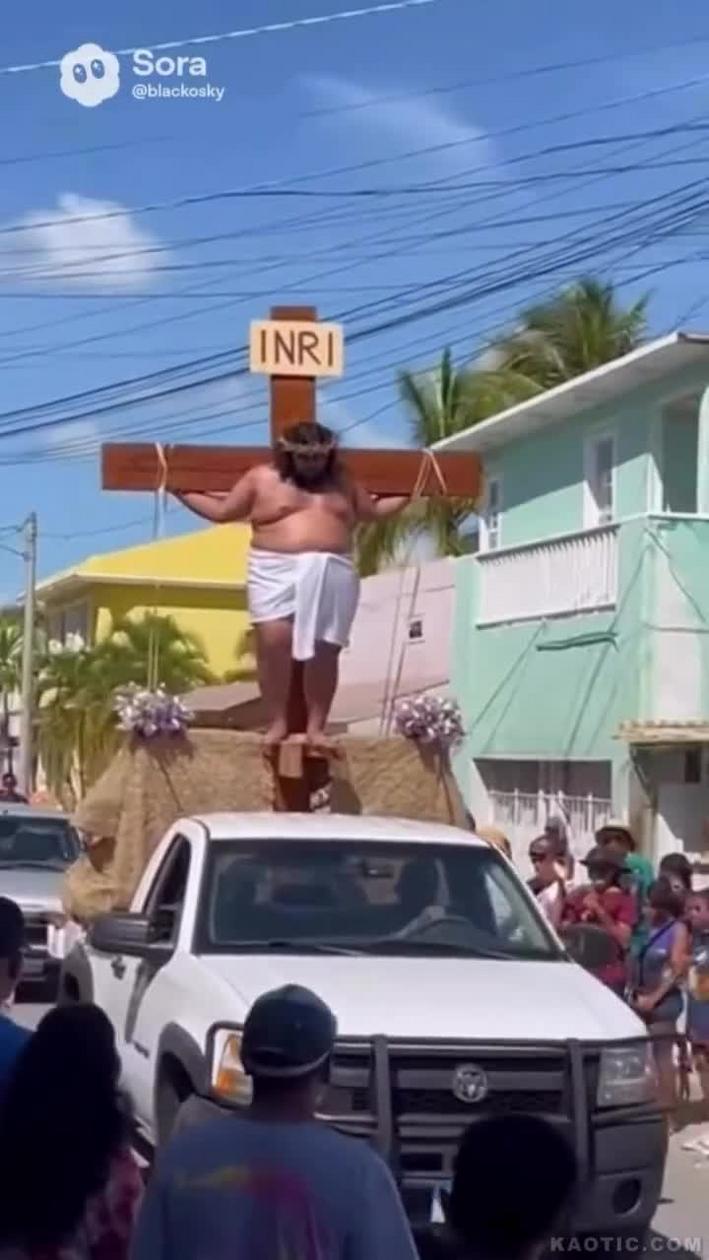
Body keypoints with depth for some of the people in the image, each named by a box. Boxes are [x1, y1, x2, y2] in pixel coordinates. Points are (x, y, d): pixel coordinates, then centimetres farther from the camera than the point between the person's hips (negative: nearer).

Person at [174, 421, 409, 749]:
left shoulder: (342, 481, 14)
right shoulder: (261, 478, 6)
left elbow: (373, 511, 26)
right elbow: (221, 511, 12)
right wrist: (180, 491, 9)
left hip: (332, 574, 2)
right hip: (277, 571, -2)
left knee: (324, 649, -3)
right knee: (274, 640, -16)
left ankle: (316, 726, 4)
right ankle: (277, 722, -6)